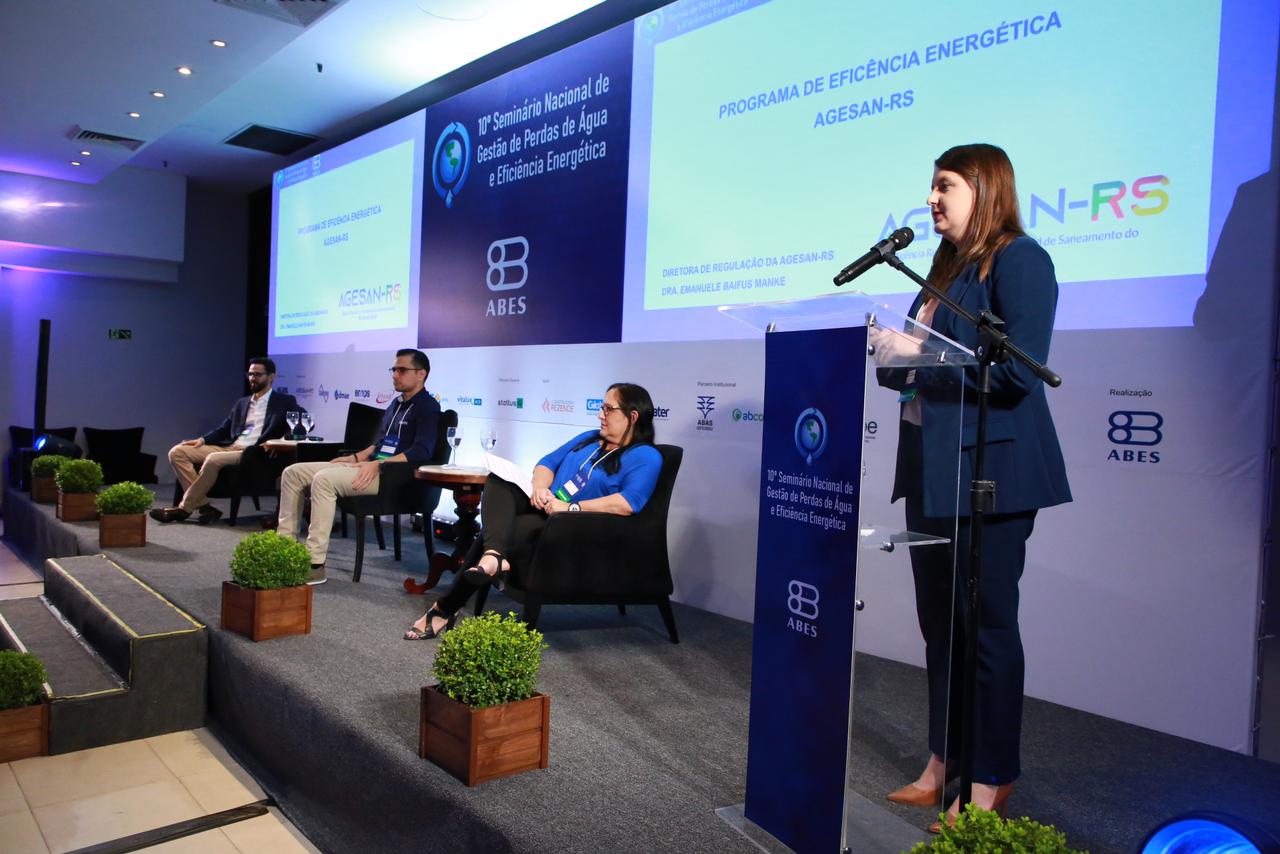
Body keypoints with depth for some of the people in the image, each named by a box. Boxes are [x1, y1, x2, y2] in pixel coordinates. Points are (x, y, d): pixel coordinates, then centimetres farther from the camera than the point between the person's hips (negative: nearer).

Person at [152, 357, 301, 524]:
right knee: (177, 452, -8)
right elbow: (224, 428, 24)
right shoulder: (242, 403, 26)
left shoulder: (284, 402, 7)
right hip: (227, 447, 7)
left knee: (213, 459, -34)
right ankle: (203, 505, -17)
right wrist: (203, 440, 5)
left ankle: (184, 508, -19)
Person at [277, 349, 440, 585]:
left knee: (324, 478, -31)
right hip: (370, 466, 10)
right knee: (293, 473, 2)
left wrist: (379, 464, -25)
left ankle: (315, 564, -30)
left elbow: (421, 452, -19)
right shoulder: (397, 403, 22)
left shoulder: (427, 407, -6)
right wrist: (355, 457, 14)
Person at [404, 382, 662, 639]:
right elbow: (548, 462, 15)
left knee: (489, 535, -24)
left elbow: (628, 503, -22)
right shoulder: (589, 439, 21)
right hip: (544, 511, 8)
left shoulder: (646, 457, -5)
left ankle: (446, 609, -9)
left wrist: (571, 507, -24)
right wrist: (540, 488, -8)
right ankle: (493, 555, -41)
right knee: (498, 481, -18)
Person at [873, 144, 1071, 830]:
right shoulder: (948, 267, 18)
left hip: (989, 466, -8)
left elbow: (1019, 369, -19)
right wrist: (891, 351, 2)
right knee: (939, 618, 13)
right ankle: (944, 763, 25)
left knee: (986, 621, 0)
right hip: (930, 465, 9)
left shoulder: (1018, 259, -8)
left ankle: (991, 783, 13)